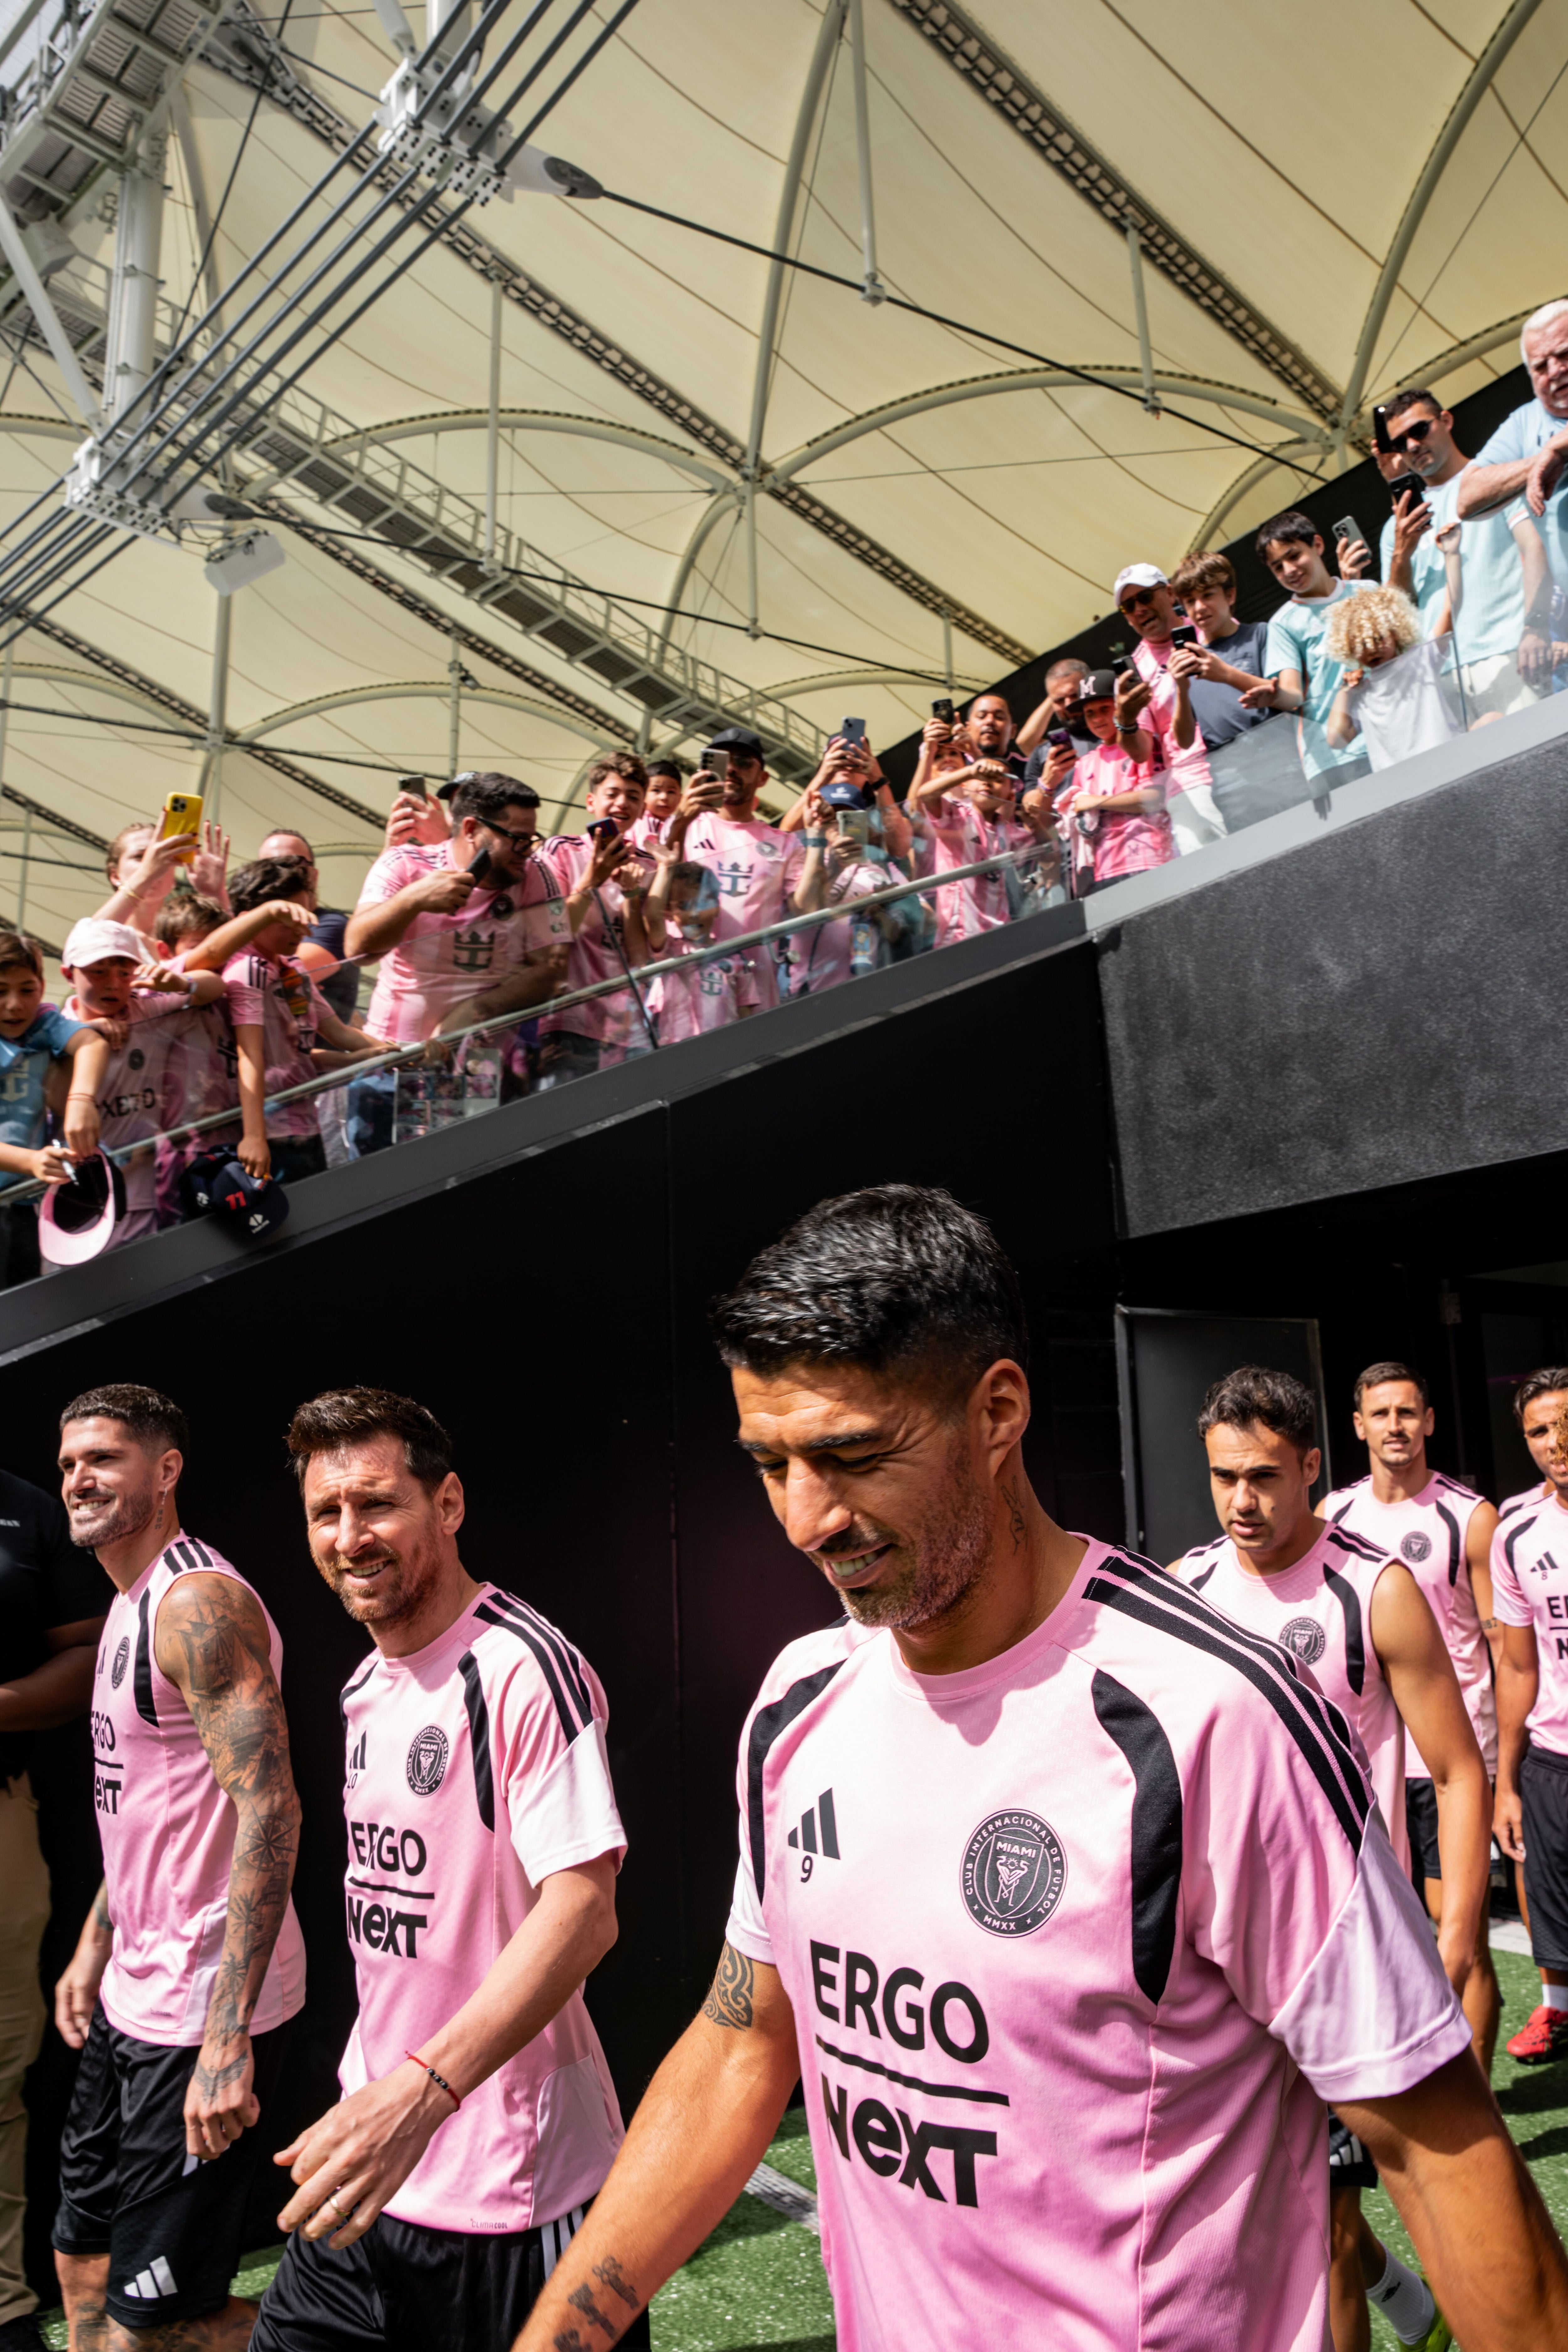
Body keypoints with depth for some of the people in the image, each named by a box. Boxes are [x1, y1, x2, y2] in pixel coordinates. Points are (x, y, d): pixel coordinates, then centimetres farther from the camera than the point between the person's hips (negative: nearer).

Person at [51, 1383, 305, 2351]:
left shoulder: (200, 1603, -20)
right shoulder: (131, 1608, 12)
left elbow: (269, 1812, -27)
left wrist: (228, 2038, -30)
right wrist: (94, 1951, 23)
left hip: (202, 2015, -10)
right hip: (134, 2001, 10)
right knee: (85, 2264, 21)